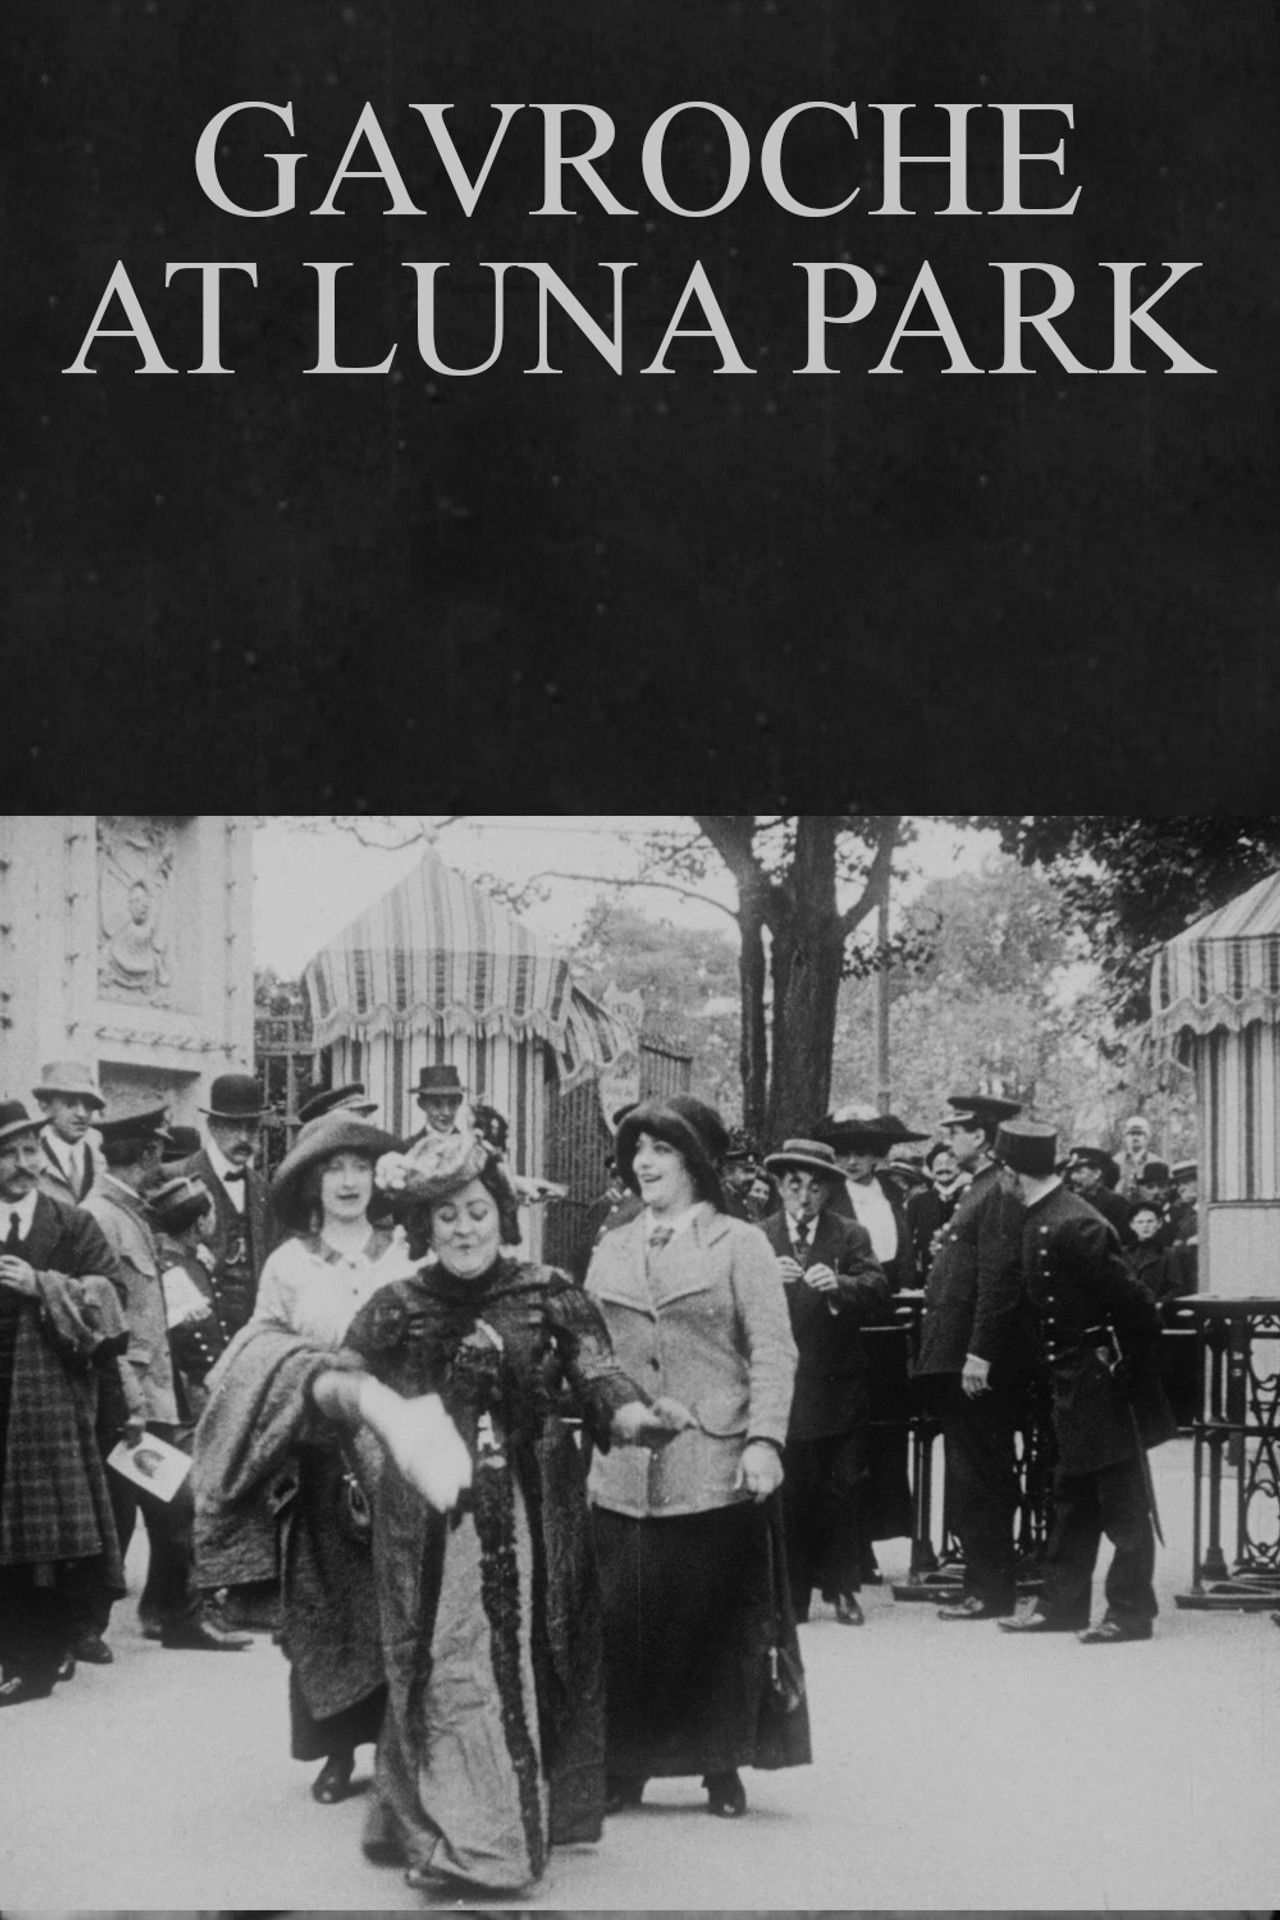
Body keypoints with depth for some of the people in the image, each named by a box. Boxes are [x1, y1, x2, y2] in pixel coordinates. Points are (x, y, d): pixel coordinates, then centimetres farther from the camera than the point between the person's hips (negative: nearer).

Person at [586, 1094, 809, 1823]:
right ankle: (626, 1766, 10)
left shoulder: (739, 1244, 3)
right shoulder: (612, 1251, 15)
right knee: (624, 1621, 0)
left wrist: (765, 1439, -15)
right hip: (624, 1473, 3)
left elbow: (773, 1351, -4)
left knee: (718, 1621, 1)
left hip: (716, 1468, -3)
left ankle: (723, 1767, 12)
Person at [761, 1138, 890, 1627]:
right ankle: (791, 1596, 12)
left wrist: (839, 1285, -30)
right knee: (787, 1494, 3)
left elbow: (878, 1293, -11)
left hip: (839, 1389, 0)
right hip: (782, 1385, 0)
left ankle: (842, 1589, 17)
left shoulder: (851, 1237, 3)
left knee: (842, 1491, 5)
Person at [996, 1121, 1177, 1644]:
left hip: (1104, 1379, -10)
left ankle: (1130, 1612, 6)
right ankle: (1061, 1604, 23)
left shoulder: (1073, 1226, -23)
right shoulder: (1040, 1221, 6)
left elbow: (1135, 1304, -22)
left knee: (1122, 1502, 0)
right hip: (1075, 1382, 10)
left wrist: (1135, 1368, -13)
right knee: (1073, 1496, 15)